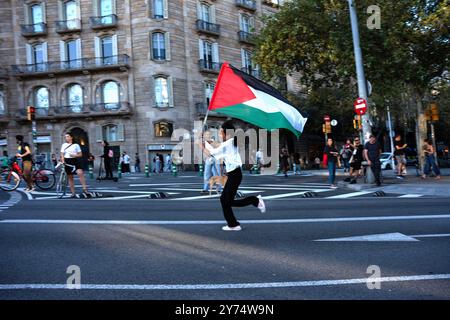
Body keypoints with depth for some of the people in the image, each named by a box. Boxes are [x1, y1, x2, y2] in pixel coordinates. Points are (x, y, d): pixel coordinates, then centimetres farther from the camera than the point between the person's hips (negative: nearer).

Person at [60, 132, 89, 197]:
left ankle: (84, 188, -23)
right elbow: (62, 154, 8)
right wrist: (63, 161, -9)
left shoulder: (76, 145, 5)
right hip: (67, 162, 2)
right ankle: (73, 193, 11)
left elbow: (80, 154, 5)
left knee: (80, 173, -25)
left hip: (75, 161, -2)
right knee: (70, 177, 5)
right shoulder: (64, 145, 9)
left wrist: (75, 155, -14)